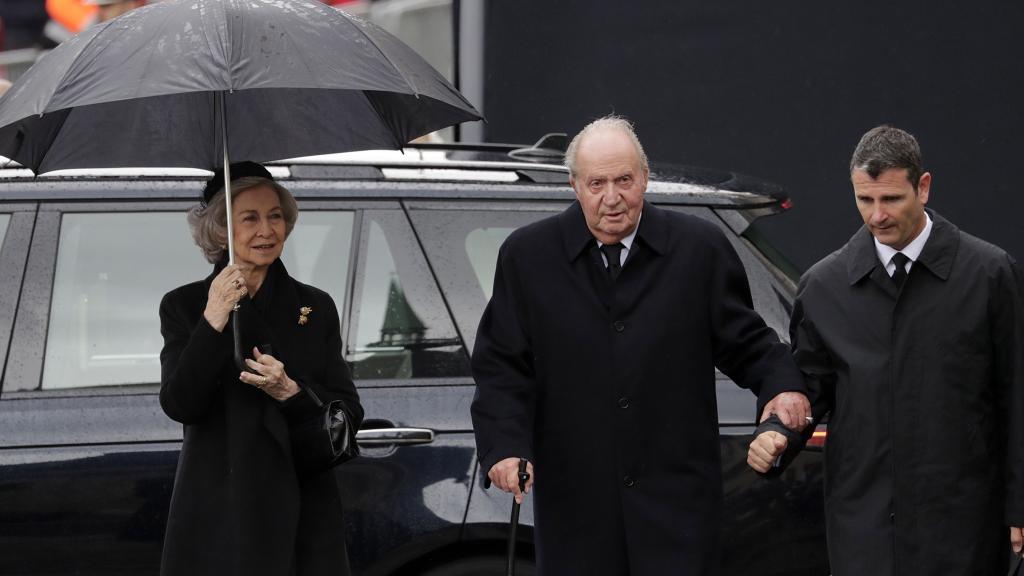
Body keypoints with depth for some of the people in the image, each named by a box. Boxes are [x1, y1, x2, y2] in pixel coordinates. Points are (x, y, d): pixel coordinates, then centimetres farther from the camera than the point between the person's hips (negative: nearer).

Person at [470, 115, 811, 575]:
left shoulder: (700, 248, 3)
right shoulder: (528, 256, 4)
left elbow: (742, 340, 10)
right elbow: (502, 365, 4)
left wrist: (782, 386, -10)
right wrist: (505, 446, -11)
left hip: (676, 498, -1)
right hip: (574, 501, 1)